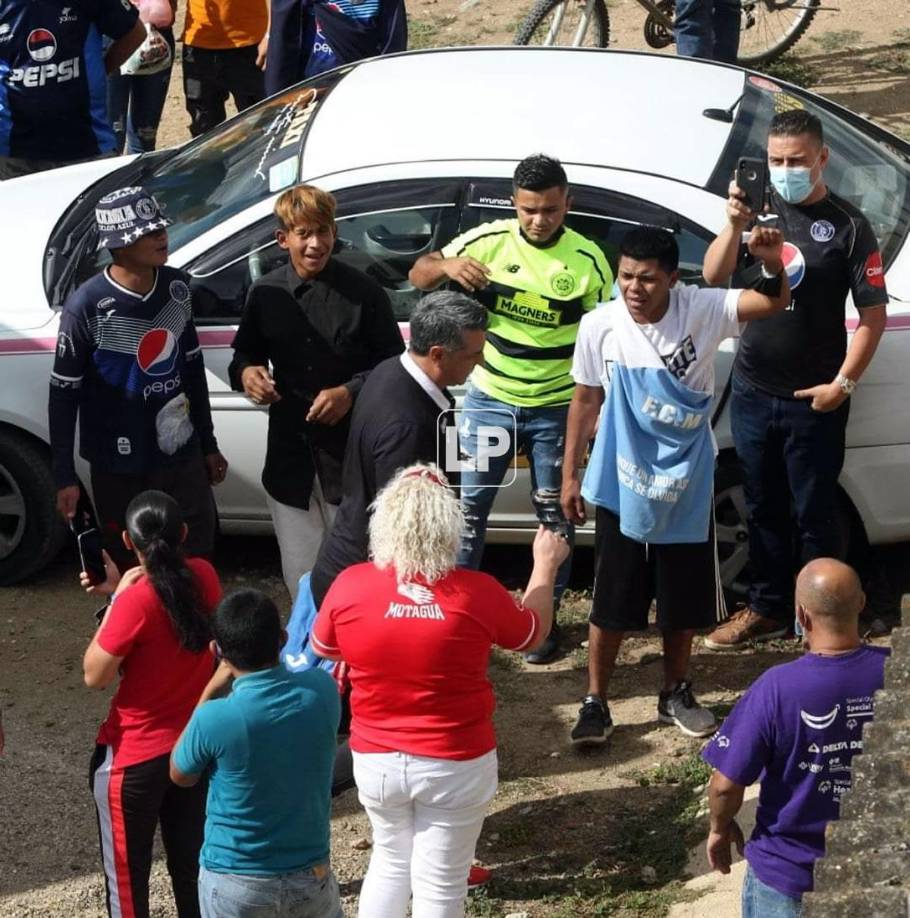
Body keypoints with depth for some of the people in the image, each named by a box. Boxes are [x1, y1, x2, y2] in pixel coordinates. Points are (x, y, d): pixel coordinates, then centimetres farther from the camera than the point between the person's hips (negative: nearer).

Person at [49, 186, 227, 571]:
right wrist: (65, 476, -11)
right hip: (121, 466, -5)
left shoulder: (177, 287, -2)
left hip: (181, 454, 5)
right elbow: (63, 395, -12)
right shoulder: (87, 306, -19)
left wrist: (208, 444, 15)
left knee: (198, 559, 14)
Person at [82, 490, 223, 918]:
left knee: (127, 876, 9)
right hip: (198, 744, 6)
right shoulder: (204, 576, -6)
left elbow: (95, 675, -14)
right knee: (190, 863, 20)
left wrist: (117, 598, -12)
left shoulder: (136, 600, -25)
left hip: (134, 757, -6)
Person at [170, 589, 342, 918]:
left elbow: (180, 776, -1)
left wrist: (213, 687, -4)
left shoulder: (214, 719, -24)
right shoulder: (322, 690, -13)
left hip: (235, 883, -3)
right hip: (311, 874, 3)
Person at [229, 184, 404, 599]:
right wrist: (245, 371, -8)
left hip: (350, 454, -3)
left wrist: (350, 392, -16)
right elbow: (246, 352, 15)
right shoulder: (266, 293, 1)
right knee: (302, 578, 10)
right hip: (289, 452, 3)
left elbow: (394, 364, -1)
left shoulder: (363, 292, -6)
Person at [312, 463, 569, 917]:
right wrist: (545, 564, 19)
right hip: (456, 765, -2)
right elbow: (533, 633, 4)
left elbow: (323, 649, 7)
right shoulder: (476, 592, -18)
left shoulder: (350, 585, -14)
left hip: (375, 759, 2)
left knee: (390, 861, 26)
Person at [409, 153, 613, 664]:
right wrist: (447, 265, -25)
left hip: (555, 408, -1)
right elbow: (418, 276, -2)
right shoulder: (489, 241, -9)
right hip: (491, 399, 1)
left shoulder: (588, 261, -10)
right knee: (470, 505, 7)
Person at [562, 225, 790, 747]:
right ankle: (596, 703, 19)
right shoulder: (600, 326, -11)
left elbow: (776, 302, -19)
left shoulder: (702, 311, -12)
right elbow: (587, 401, 0)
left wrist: (772, 261, -40)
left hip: (688, 486, 1)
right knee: (613, 602, 5)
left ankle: (676, 694, 33)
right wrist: (571, 475, 4)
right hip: (623, 486, -1)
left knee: (685, 598, 14)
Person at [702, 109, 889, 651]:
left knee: (813, 515, 6)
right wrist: (735, 225, -23)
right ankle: (768, 609, 29)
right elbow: (714, 278, -7)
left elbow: (874, 313, -7)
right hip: (753, 391, 4)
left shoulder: (848, 226, -8)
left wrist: (843, 383, -12)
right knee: (764, 509, 16)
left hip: (814, 400, -4)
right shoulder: (762, 210, 2)